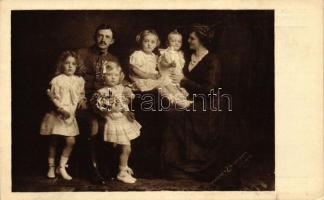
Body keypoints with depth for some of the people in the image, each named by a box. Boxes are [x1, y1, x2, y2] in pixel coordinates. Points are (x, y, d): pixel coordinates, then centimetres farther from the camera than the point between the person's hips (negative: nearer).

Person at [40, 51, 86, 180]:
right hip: (57, 114, -3)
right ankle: (51, 167, 23)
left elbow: (81, 95, 15)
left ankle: (62, 167, 11)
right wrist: (61, 109, -19)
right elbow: (53, 97, -10)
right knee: (53, 141, 7)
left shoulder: (79, 80, 4)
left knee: (71, 141, -4)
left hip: (70, 115, 4)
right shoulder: (57, 80, -10)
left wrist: (82, 100, -6)